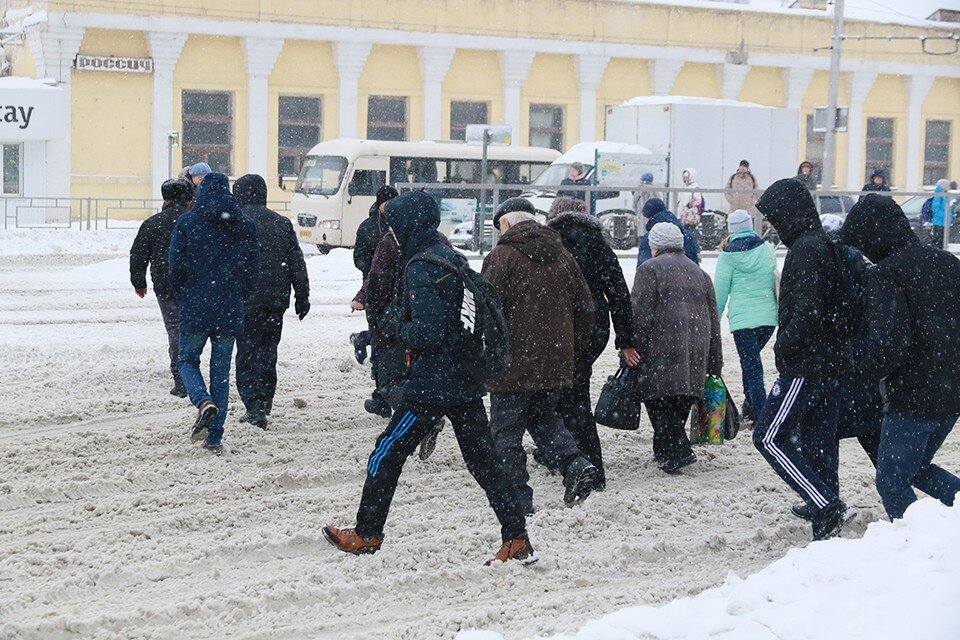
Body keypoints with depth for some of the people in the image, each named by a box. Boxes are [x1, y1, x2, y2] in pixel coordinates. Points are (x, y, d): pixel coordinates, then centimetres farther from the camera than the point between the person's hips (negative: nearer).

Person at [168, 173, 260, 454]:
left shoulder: (186, 223, -4)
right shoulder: (245, 225, 2)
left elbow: (177, 266, -5)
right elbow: (253, 269, 4)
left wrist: (181, 294, 11)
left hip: (195, 308, -2)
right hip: (230, 311, 2)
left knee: (188, 360, 15)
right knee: (221, 370, 9)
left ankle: (204, 401, -16)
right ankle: (214, 437, 8)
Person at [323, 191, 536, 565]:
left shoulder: (420, 268, -16)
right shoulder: (452, 258, 11)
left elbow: (428, 332, -23)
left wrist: (396, 327, -5)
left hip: (432, 385, -8)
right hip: (466, 381, 8)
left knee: (388, 453, 6)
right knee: (482, 459, 8)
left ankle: (366, 535, 16)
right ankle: (517, 539, 4)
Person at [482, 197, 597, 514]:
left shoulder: (502, 257, -9)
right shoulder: (563, 257, 10)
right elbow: (584, 307, 13)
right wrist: (574, 350, 22)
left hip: (513, 361, -6)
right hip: (556, 363, 6)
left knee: (506, 429, 5)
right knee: (545, 418, 22)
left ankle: (516, 497, 4)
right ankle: (575, 464, -1)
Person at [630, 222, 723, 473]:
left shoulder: (650, 269, 1)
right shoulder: (699, 273, 22)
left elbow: (640, 316, -10)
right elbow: (713, 320, 21)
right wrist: (714, 365, 23)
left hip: (662, 348, -7)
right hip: (696, 351, 7)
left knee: (659, 402, -6)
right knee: (680, 403, 13)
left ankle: (678, 451, -18)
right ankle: (664, 450, 20)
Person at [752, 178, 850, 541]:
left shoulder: (805, 251, -15)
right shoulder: (826, 246, 16)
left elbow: (807, 312, -24)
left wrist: (784, 349, -12)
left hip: (805, 367, -10)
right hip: (830, 364, 10)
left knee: (768, 436, -6)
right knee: (818, 445, 12)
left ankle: (827, 507, -13)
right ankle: (826, 523, 13)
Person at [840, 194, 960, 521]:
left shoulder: (887, 273, -16)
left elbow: (888, 344, -25)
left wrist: (860, 356, -6)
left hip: (912, 398, -8)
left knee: (892, 481, 7)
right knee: (917, 469, 24)